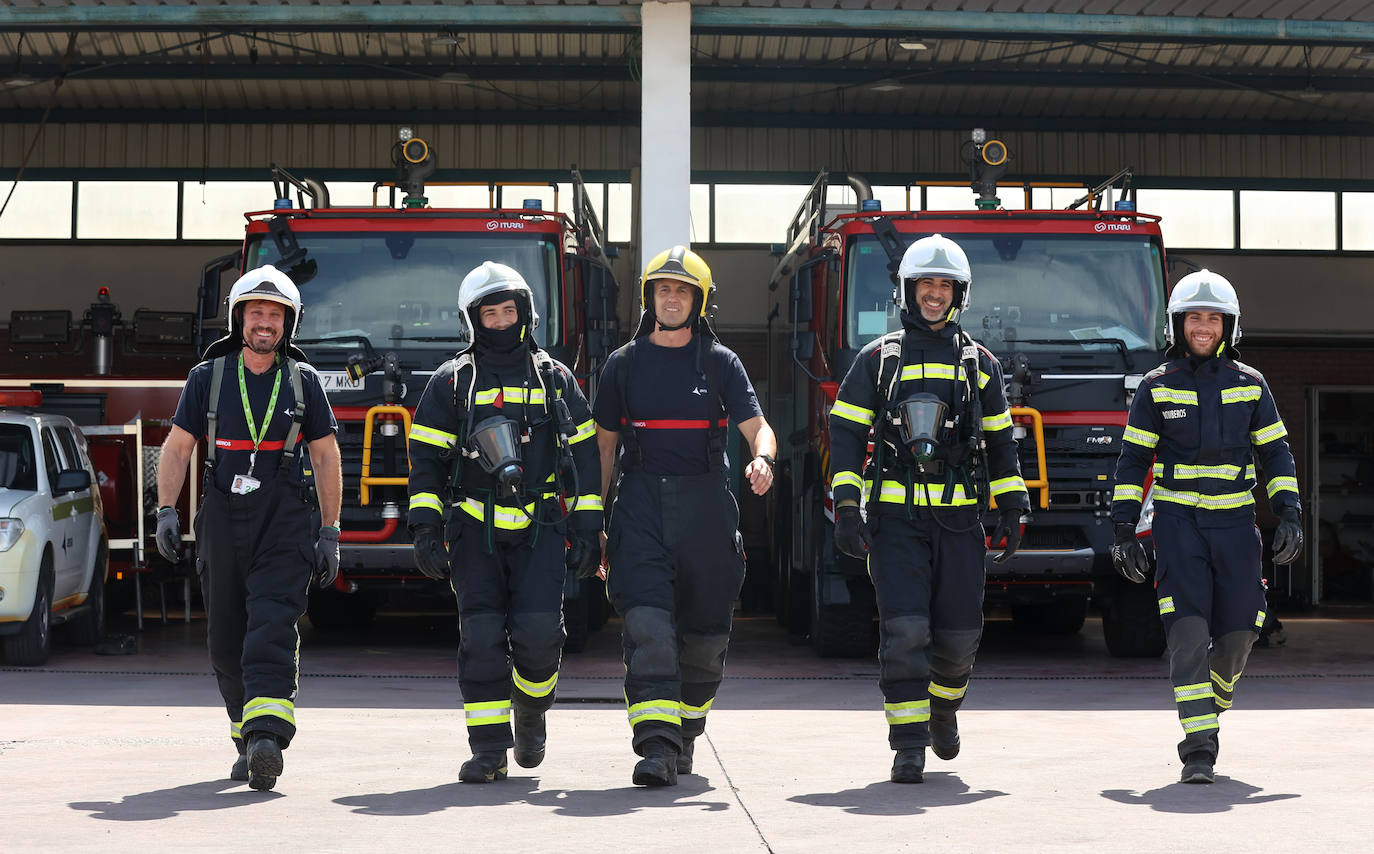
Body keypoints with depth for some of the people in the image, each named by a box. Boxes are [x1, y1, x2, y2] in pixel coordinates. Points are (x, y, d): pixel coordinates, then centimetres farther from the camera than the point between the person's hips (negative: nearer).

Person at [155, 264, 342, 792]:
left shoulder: (303, 381, 6)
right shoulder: (208, 377, 7)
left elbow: (326, 458, 8)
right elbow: (177, 448, 8)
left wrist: (329, 532, 4)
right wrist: (166, 511, -5)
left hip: (285, 520, -2)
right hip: (223, 520, 2)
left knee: (272, 628, -17)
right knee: (226, 640, 6)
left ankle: (267, 738, -28)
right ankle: (247, 736, 20)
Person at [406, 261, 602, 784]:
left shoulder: (555, 379, 11)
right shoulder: (451, 383, 8)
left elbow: (583, 457, 12)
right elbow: (426, 459, 6)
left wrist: (587, 529, 6)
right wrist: (426, 528, -4)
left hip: (540, 530, 0)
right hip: (475, 532, 0)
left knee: (538, 633, -12)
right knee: (482, 636, -8)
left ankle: (530, 709, 18)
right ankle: (489, 749, -1)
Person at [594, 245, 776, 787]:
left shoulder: (721, 363, 7)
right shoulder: (624, 364, 9)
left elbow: (757, 426, -3)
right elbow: (604, 445, 13)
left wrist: (763, 459, -27)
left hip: (705, 507, 1)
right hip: (641, 503, -1)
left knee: (703, 630, 7)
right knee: (647, 623, -16)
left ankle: (685, 729, 28)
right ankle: (657, 746, -23)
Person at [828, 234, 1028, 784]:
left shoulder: (979, 363, 11)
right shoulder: (878, 360, 5)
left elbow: (999, 442, 16)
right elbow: (846, 434, 2)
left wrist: (1012, 510, 8)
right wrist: (846, 508, -7)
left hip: (958, 521, 2)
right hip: (895, 518, -2)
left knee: (958, 634, 4)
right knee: (904, 631, -12)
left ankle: (943, 707, 34)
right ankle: (909, 747, -8)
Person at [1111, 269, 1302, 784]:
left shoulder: (1249, 385, 7)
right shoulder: (1157, 388, 2)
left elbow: (1275, 454, 11)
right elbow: (1133, 461, 4)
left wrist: (1289, 517, 0)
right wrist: (1125, 529, -2)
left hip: (1235, 524, 2)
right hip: (1178, 523, -2)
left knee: (1238, 631, 2)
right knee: (1189, 630, -14)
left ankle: (1209, 706, 33)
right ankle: (1198, 750, -14)